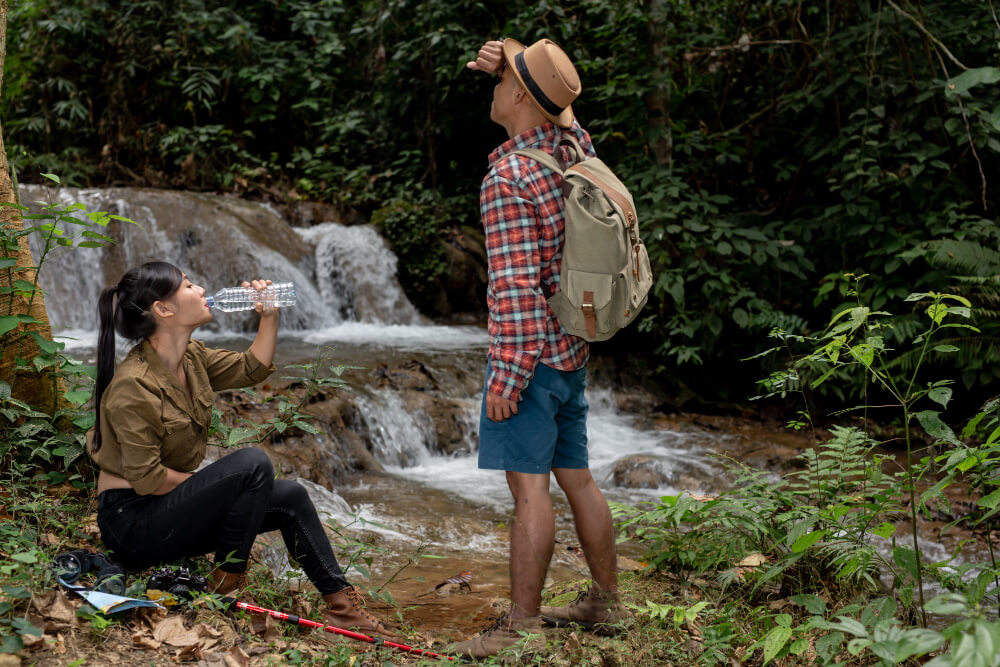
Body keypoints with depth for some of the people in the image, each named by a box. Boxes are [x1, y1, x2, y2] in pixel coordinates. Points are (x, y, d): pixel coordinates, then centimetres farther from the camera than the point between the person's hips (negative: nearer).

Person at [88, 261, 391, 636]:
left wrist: (269, 316, 3)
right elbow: (146, 478, -24)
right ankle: (226, 583, -10)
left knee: (292, 498, 3)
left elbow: (251, 369, 17)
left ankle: (339, 602, 9)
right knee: (254, 464, -25)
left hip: (171, 507, 10)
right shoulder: (133, 387, -24)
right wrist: (215, 486, -13)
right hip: (133, 523, -10)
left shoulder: (192, 358, 3)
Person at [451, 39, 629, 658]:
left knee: (529, 485, -6)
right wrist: (507, 61, 12)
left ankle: (523, 626, 0)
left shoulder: (508, 180, -17)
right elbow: (554, 105, 30)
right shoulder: (576, 144, 5)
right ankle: (606, 602, 26)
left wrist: (506, 376, -17)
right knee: (577, 476, 16)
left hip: (529, 353, -9)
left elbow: (516, 289, -21)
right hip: (573, 349, 9)